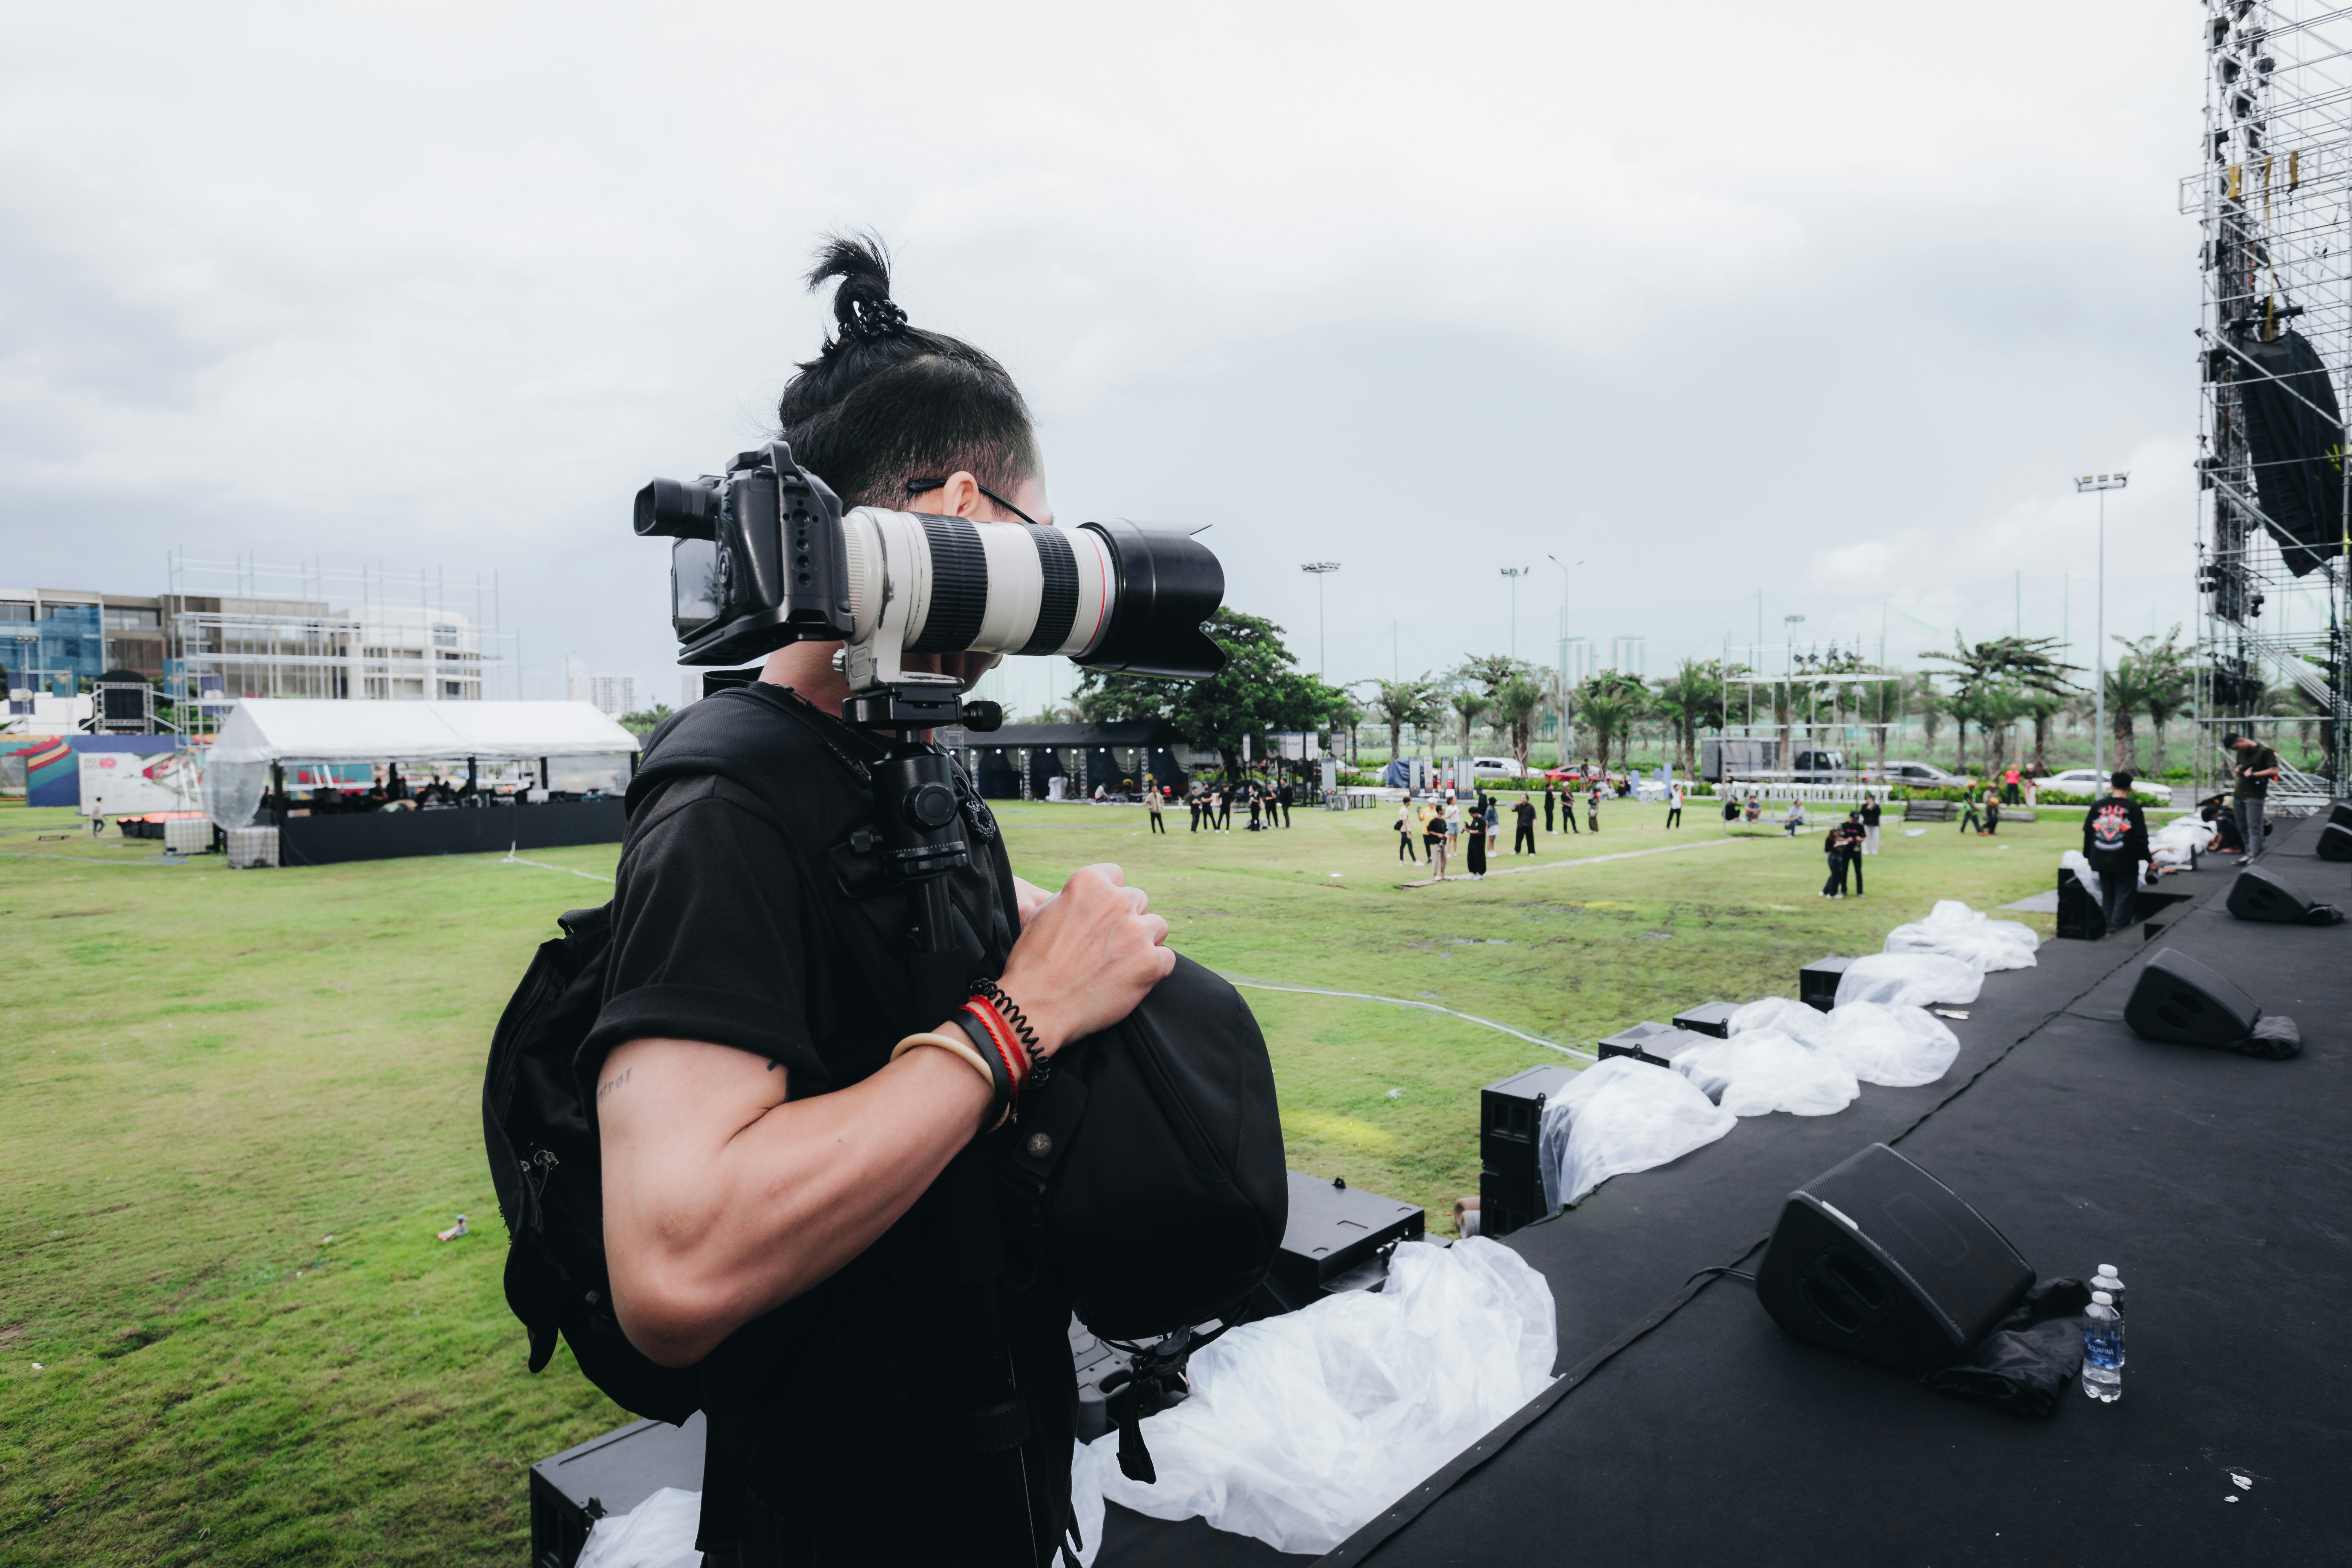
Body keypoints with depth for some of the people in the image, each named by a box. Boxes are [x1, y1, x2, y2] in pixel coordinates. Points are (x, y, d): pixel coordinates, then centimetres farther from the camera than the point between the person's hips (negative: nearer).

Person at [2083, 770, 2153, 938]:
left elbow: (2087, 832, 11)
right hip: (2126, 864, -4)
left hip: (2102, 861, 4)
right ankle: (2117, 928, -5)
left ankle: (2109, 926, 19)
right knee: (2124, 898, 2)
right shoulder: (2133, 808, -7)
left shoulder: (2097, 807, 5)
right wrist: (2148, 858, 0)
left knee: (2107, 897, 15)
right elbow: (2141, 837, -8)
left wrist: (2088, 856, 20)